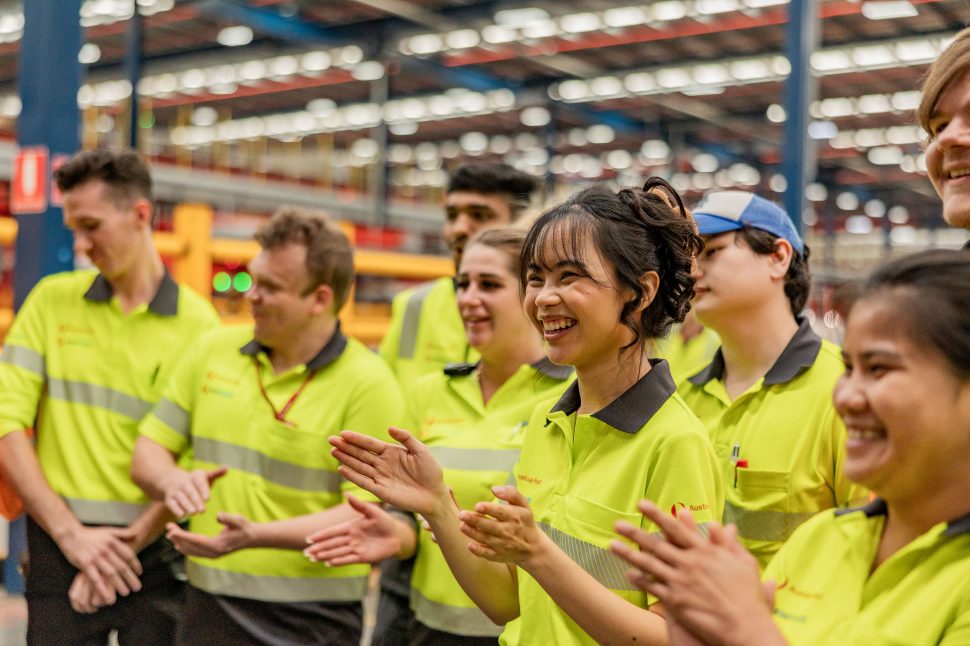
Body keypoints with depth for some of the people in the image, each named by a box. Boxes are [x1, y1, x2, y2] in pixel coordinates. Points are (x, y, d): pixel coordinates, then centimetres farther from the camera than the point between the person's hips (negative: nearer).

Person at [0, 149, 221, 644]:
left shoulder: (197, 323, -3)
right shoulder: (52, 300, 3)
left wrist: (128, 542, -13)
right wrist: (71, 533, -9)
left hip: (155, 548, -1)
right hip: (59, 545, 1)